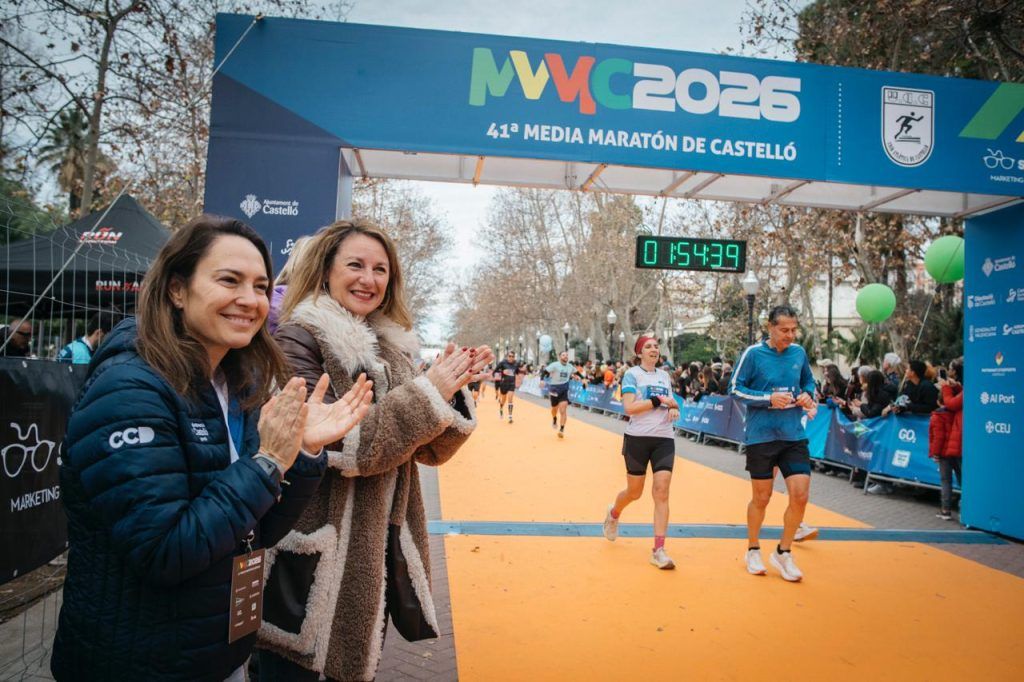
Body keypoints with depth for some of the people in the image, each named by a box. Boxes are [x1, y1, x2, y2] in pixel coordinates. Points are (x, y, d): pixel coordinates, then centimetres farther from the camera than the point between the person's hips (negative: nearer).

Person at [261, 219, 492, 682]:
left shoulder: (391, 348, 7)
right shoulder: (298, 339, -12)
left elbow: (430, 450, 6)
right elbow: (329, 445, -22)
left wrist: (450, 390, -12)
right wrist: (427, 393, -21)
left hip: (380, 548, 6)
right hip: (315, 554, -6)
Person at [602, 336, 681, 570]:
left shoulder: (664, 375, 12)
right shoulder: (632, 374, -4)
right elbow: (629, 407, -16)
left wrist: (674, 409, 1)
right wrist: (658, 400, -19)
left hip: (664, 439, 4)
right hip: (637, 438, -4)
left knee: (662, 492, -9)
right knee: (634, 492, 9)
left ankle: (658, 550, -5)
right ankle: (613, 513, 44)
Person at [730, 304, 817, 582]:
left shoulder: (799, 352, 4)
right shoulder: (753, 354, -8)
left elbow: (809, 381, 18)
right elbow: (735, 389, -7)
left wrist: (808, 395, -4)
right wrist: (769, 399, -19)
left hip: (794, 436, 4)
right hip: (761, 437, -3)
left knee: (800, 495, -3)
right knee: (761, 498, 7)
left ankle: (783, 553, 19)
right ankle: (753, 551, 31)